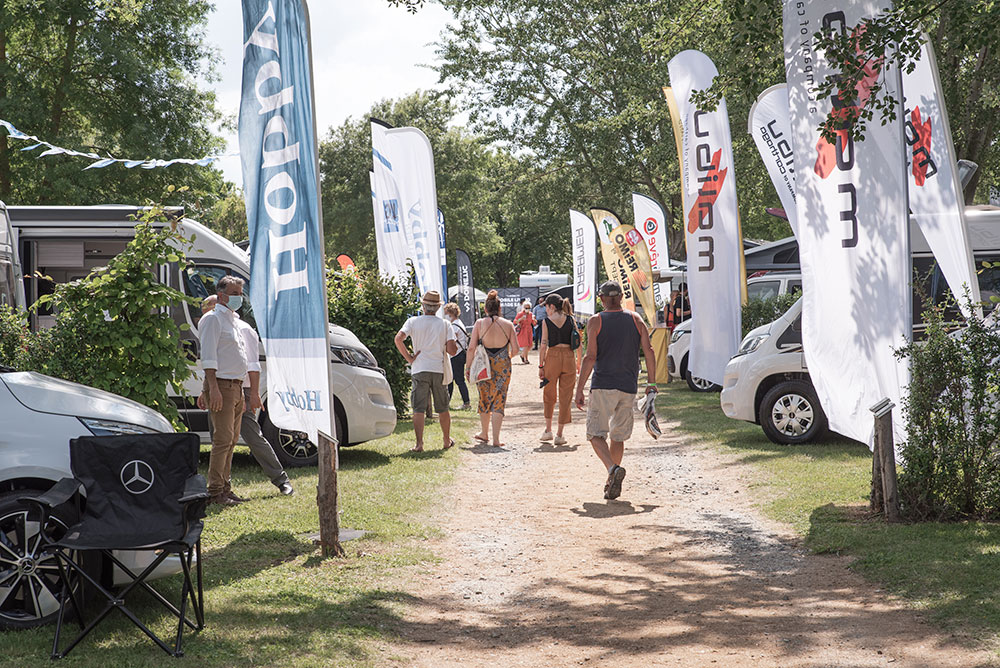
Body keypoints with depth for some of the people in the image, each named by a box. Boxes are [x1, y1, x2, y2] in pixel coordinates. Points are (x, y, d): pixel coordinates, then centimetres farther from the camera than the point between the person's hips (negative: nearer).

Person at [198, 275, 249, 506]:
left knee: (231, 440, 10)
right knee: (223, 439, -12)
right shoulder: (213, 318, -7)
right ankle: (215, 491, -11)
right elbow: (208, 356, -15)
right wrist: (213, 388, -23)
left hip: (236, 387, 9)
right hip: (222, 385, -9)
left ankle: (224, 487, 15)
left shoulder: (231, 319, 21)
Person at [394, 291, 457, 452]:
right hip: (439, 369, 1)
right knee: (443, 408, 15)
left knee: (418, 409, 0)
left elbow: (399, 338, -13)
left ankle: (419, 444, -8)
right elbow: (452, 350, -6)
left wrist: (409, 357, -4)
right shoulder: (445, 325, 2)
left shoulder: (413, 321, 1)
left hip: (419, 369, -1)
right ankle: (447, 441, 27)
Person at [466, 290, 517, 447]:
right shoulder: (508, 324, -2)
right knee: (499, 401, 4)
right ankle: (496, 438, -2)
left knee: (484, 399, 17)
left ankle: (484, 433, 30)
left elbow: (471, 348, -7)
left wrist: (468, 366, 4)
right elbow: (515, 348, -1)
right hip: (503, 367, 0)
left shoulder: (479, 323, -5)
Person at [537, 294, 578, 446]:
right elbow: (578, 342, 3)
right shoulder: (571, 320, 4)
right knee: (565, 397, 6)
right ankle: (559, 435, 6)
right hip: (569, 357, 2)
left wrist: (541, 366, -2)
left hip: (553, 356, -2)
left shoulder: (546, 321, -3)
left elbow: (543, 345, -7)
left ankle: (548, 430, 17)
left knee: (549, 395, 18)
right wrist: (579, 363, 11)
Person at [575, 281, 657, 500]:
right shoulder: (635, 319, 9)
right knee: (619, 436, 14)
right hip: (628, 387, 4)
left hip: (603, 386, -4)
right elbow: (648, 351, 1)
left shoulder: (596, 321, -2)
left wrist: (579, 389, -6)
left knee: (596, 434, 0)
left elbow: (590, 357, -9)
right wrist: (651, 383, 7)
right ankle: (612, 485, 15)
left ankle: (613, 468, -25)